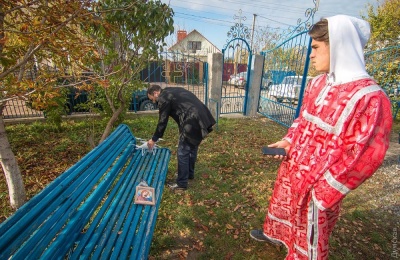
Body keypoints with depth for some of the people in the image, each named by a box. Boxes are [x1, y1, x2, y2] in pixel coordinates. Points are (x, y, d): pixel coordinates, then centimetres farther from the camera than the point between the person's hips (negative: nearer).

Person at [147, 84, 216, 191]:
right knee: (192, 148, 23)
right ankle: (190, 174, 41)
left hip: (192, 122, -10)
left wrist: (154, 139, 11)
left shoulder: (163, 98, -2)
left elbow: (162, 121, -1)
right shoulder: (172, 91, 25)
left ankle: (181, 183, 14)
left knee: (183, 152, 2)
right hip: (202, 118, 10)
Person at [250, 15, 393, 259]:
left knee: (311, 233, 19)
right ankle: (274, 233, 61)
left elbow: (365, 155, -22)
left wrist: (324, 192, -18)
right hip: (292, 167, 8)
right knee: (282, 202, 31)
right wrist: (288, 141, -2)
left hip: (317, 184, -7)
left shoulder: (369, 97, -24)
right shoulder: (318, 83, -1)